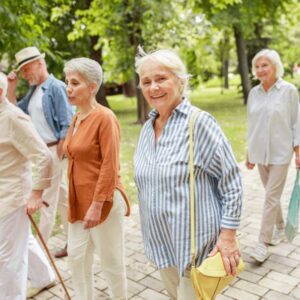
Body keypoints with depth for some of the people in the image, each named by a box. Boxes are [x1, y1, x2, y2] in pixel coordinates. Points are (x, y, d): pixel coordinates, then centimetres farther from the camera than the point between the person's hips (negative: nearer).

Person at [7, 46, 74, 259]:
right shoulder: (34, 90, 12)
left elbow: (67, 125, -18)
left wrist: (58, 155, -17)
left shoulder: (56, 87, -13)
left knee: (48, 199, 0)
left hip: (53, 151, -9)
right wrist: (11, 88, 8)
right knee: (62, 197, 15)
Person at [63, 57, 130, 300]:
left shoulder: (105, 117, -16)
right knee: (76, 256, 17)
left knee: (110, 260, 10)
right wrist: (78, 200, 17)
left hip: (103, 201, -8)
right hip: (80, 200, 8)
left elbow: (110, 166, -20)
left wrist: (97, 205, -20)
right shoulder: (77, 119, 9)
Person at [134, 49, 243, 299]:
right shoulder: (147, 127, 4)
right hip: (162, 241, 7)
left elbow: (231, 181, -15)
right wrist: (151, 231, 16)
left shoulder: (199, 122, -17)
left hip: (196, 242, -6)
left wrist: (228, 235, -16)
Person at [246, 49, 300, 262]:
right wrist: (250, 152, 12)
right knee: (273, 195, 16)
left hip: (280, 153, -4)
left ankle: (264, 243, 5)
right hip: (260, 152, 4)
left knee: (271, 197, -4)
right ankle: (280, 229, 36)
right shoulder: (254, 93, 4)